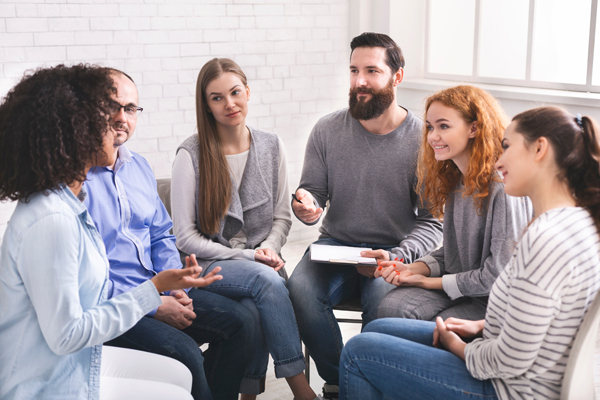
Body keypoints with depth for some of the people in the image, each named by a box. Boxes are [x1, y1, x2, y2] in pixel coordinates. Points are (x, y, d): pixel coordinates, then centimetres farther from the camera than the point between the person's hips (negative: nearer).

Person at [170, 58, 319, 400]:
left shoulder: (272, 147, 7)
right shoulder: (191, 156, -7)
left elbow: (282, 216, 13)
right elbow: (186, 237, -6)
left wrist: (269, 248, -9)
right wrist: (246, 257, -13)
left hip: (261, 265, 3)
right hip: (210, 267, -3)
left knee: (255, 309, -32)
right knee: (267, 280, -33)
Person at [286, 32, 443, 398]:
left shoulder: (424, 138, -6)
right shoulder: (327, 130, 1)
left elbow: (433, 220, -5)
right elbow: (313, 192, 9)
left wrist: (396, 257, -23)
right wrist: (307, 206, -18)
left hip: (395, 252, -2)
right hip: (336, 244, 3)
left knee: (383, 294, -34)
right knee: (301, 287, -28)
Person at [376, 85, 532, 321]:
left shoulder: (504, 187, -20)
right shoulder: (454, 179, 7)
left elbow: (499, 275, -18)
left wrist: (430, 283, -11)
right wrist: (413, 269, -4)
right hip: (458, 286, 7)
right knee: (391, 307, -19)